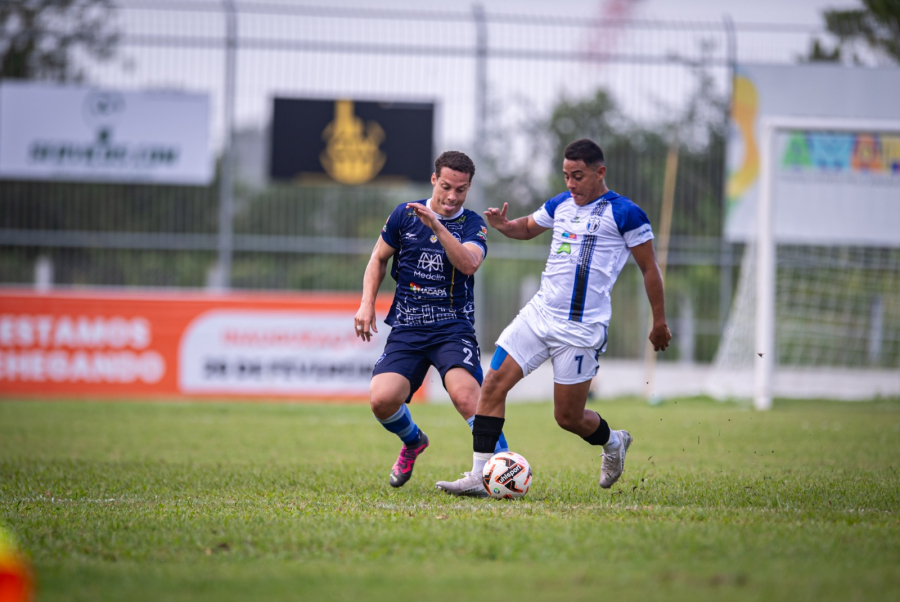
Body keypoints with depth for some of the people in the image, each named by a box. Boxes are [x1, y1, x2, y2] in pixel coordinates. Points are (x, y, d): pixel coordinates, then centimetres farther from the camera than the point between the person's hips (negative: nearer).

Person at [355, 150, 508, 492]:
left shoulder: (473, 226, 0)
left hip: (453, 329, -2)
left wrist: (436, 225, -29)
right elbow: (379, 258, 18)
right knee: (382, 399, -17)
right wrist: (367, 304, 5)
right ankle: (413, 443, 17)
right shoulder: (404, 215, 6)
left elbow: (469, 263, -20)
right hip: (407, 330, 2)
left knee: (466, 395, -28)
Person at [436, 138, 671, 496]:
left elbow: (650, 269, -1)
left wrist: (659, 323, 1)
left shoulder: (624, 214, -7)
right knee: (494, 383, -9)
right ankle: (479, 475, -7)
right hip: (539, 314, 6)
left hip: (581, 329, -6)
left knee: (568, 418, 0)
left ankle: (613, 443, 33)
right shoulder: (560, 205, 12)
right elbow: (528, 227, 30)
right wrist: (505, 226, 7)